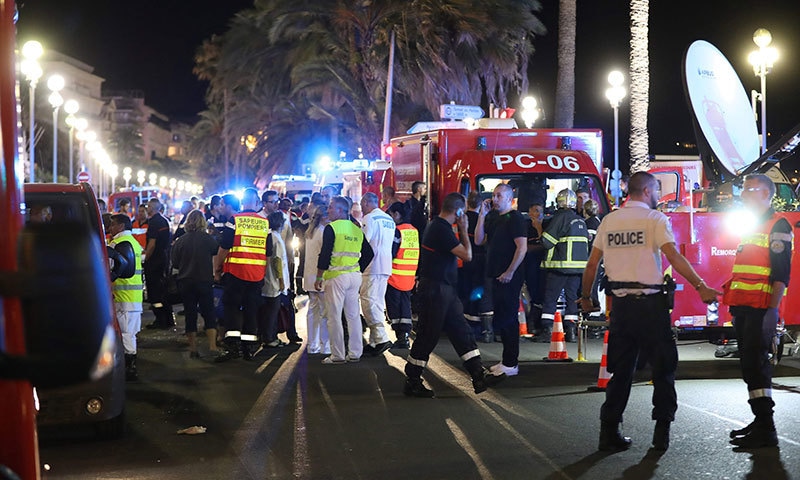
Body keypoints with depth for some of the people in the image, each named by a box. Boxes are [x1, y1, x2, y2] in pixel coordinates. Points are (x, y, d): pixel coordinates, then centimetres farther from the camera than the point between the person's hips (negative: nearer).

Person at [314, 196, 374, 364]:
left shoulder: (331, 228, -8)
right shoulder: (357, 229, 12)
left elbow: (325, 254, -12)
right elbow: (368, 254, 13)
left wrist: (319, 277, -7)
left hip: (336, 276, -6)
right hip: (354, 276, 6)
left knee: (334, 317, -2)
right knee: (353, 315, 11)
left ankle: (337, 355, -2)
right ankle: (354, 353, 13)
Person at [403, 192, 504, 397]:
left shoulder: (437, 225, 13)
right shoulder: (441, 229, -20)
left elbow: (459, 250, 20)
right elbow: (467, 255, -18)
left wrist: (460, 230, 11)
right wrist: (463, 229, -10)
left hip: (445, 290, 10)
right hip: (435, 290, -10)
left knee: (462, 332, 9)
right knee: (427, 336, -1)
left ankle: (479, 375, 11)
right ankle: (412, 382, 9)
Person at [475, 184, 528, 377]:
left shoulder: (515, 218, -10)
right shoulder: (493, 218, 16)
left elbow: (522, 247, -17)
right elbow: (479, 240, 10)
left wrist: (510, 272, -20)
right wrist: (482, 215, 4)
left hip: (509, 277, -9)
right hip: (497, 275, 9)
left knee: (508, 319, -7)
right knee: (501, 317, 13)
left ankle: (511, 364, -2)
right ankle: (507, 361, 22)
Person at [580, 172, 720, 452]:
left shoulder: (609, 220, 9)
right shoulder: (655, 219, -5)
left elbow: (592, 264, 9)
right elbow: (673, 256, -17)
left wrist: (586, 297, 21)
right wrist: (700, 287, -17)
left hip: (621, 303, 5)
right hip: (650, 303, -5)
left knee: (621, 369, 10)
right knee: (663, 366, 7)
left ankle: (609, 433, 9)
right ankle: (662, 432, 6)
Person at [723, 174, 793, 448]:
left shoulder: (777, 227, -8)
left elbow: (781, 274, -15)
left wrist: (772, 311, -21)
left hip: (760, 309, -9)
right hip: (743, 308, 9)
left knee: (755, 364, -11)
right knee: (749, 364, 12)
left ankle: (766, 430, -8)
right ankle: (760, 421, 19)